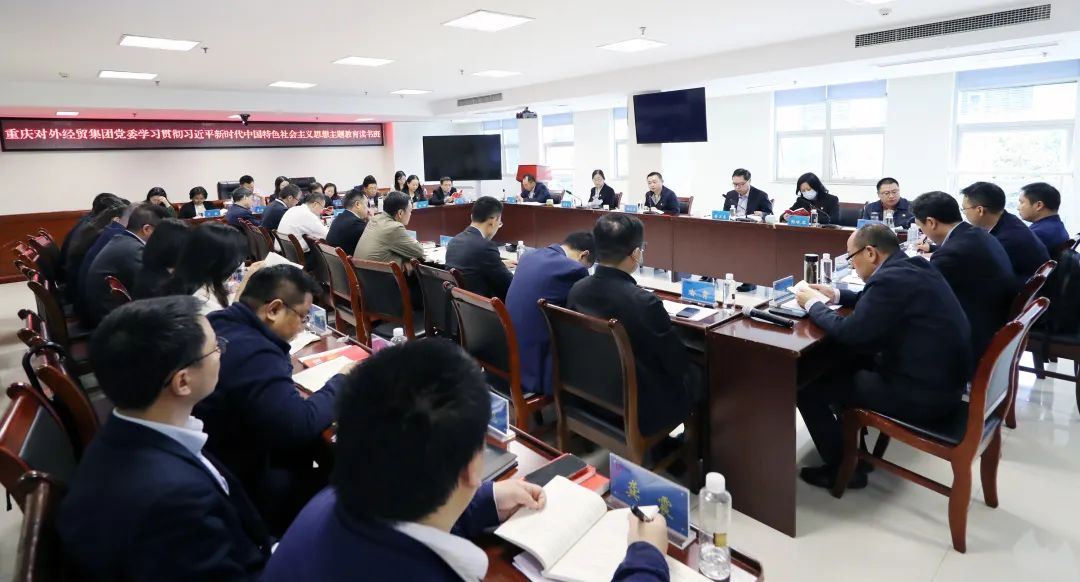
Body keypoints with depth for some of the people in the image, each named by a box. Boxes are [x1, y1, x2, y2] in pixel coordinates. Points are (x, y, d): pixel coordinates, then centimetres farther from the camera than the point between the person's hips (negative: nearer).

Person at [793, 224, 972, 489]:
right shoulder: (914, 267, 7)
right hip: (942, 379, 10)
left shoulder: (891, 278, -22)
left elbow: (849, 332, -20)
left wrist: (813, 304, -5)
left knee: (807, 385, -5)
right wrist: (836, 295, 17)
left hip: (923, 393, -10)